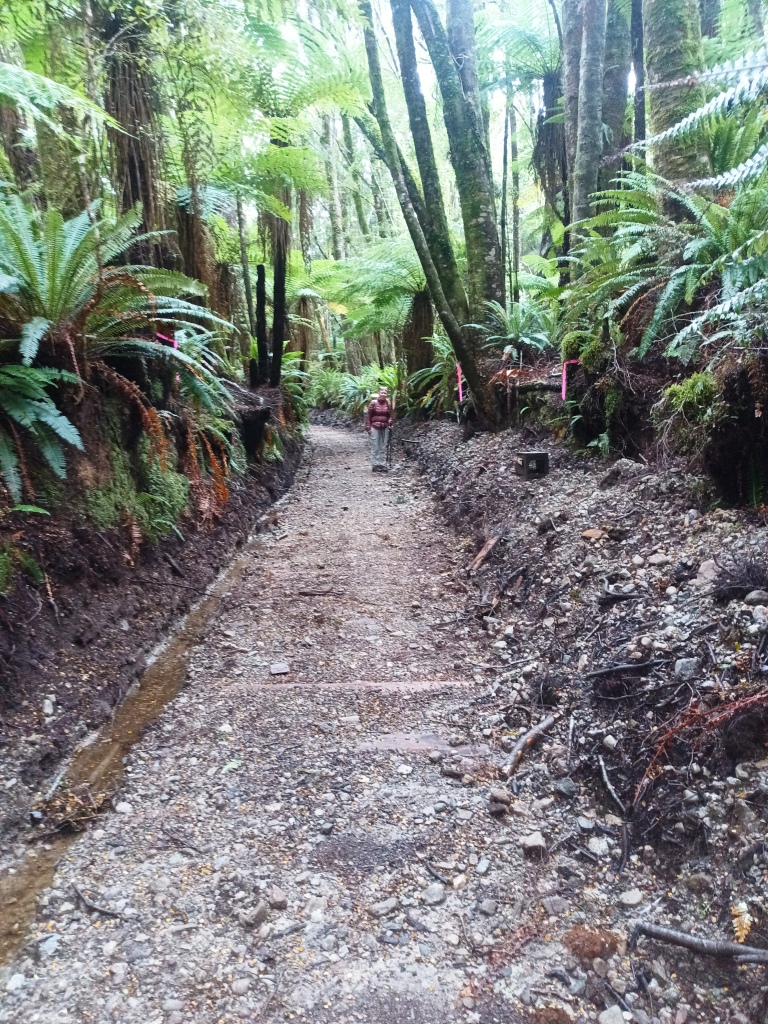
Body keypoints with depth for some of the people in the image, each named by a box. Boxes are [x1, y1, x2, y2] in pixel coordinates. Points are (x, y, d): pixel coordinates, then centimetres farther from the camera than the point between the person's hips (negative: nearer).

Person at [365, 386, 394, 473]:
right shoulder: (373, 402, -6)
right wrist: (368, 427, -8)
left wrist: (390, 423, -5)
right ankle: (375, 465, 3)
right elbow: (368, 415, -4)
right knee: (375, 447, -1)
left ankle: (383, 465, 14)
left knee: (383, 447, 8)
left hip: (385, 428, 4)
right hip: (374, 427, -4)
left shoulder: (388, 403, 5)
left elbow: (391, 415, 13)